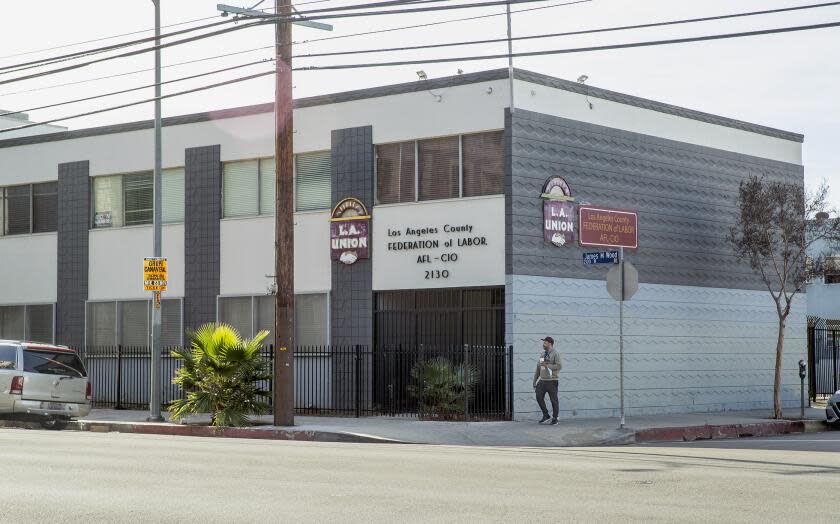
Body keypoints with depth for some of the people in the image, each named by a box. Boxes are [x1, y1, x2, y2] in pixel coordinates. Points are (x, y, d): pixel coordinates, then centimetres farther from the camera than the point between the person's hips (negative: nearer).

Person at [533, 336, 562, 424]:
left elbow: (559, 366, -18)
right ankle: (545, 415, 10)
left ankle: (555, 419, 11)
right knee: (539, 397, -5)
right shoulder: (543, 354, 14)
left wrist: (547, 365, -19)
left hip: (551, 381, -6)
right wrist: (535, 381, 17)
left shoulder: (555, 354, -6)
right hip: (542, 380, 6)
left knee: (554, 400, 0)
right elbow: (538, 368, 18)